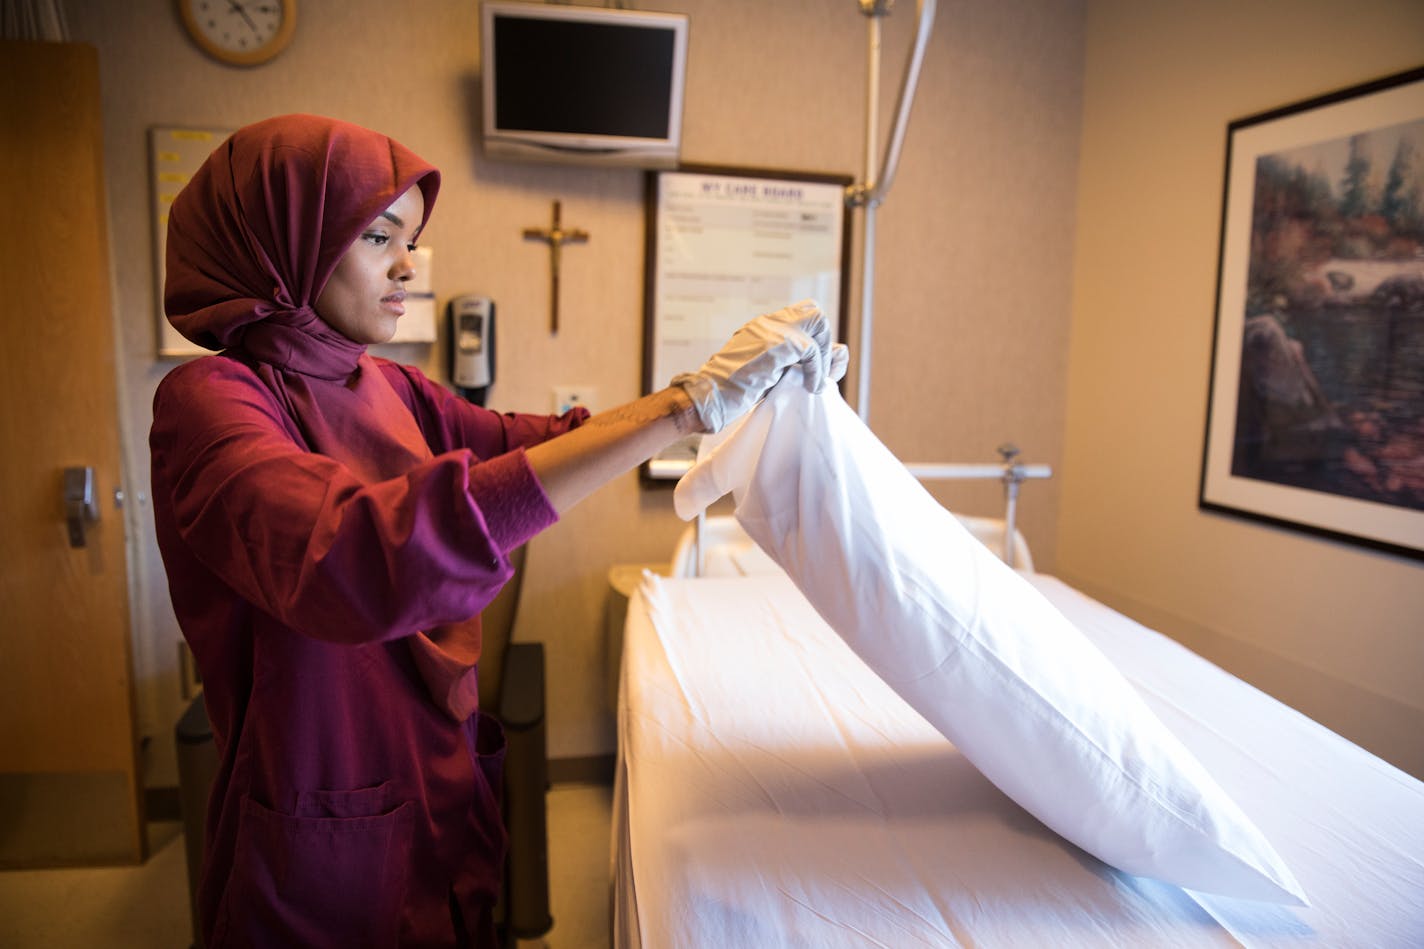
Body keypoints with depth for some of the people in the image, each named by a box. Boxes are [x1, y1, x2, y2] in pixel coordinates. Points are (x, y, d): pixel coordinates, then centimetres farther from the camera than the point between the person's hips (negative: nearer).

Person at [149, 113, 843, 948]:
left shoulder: (389, 392, 1)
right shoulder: (209, 400, -21)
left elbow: (543, 443, 2)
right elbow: (359, 562, -40)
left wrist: (749, 386, -12)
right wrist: (684, 404, -40)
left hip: (445, 798, 6)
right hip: (327, 846, -6)